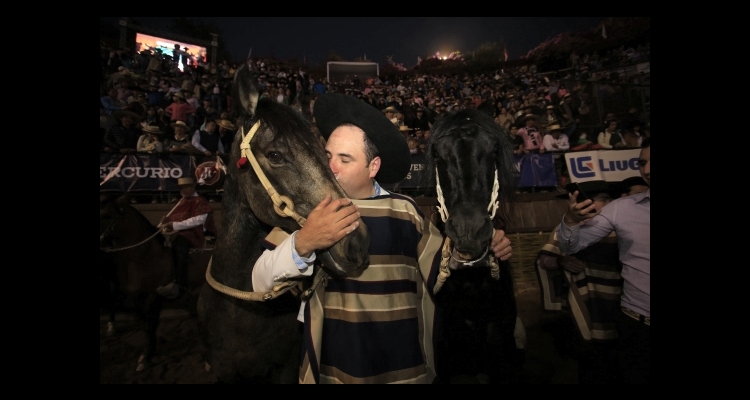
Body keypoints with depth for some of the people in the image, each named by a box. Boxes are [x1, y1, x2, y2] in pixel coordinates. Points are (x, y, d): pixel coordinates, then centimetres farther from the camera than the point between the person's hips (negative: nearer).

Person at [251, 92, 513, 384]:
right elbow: (261, 283, -16)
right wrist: (302, 244, -34)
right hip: (333, 369, -1)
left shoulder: (404, 211, -3)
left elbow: (442, 263, 8)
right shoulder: (306, 209, -9)